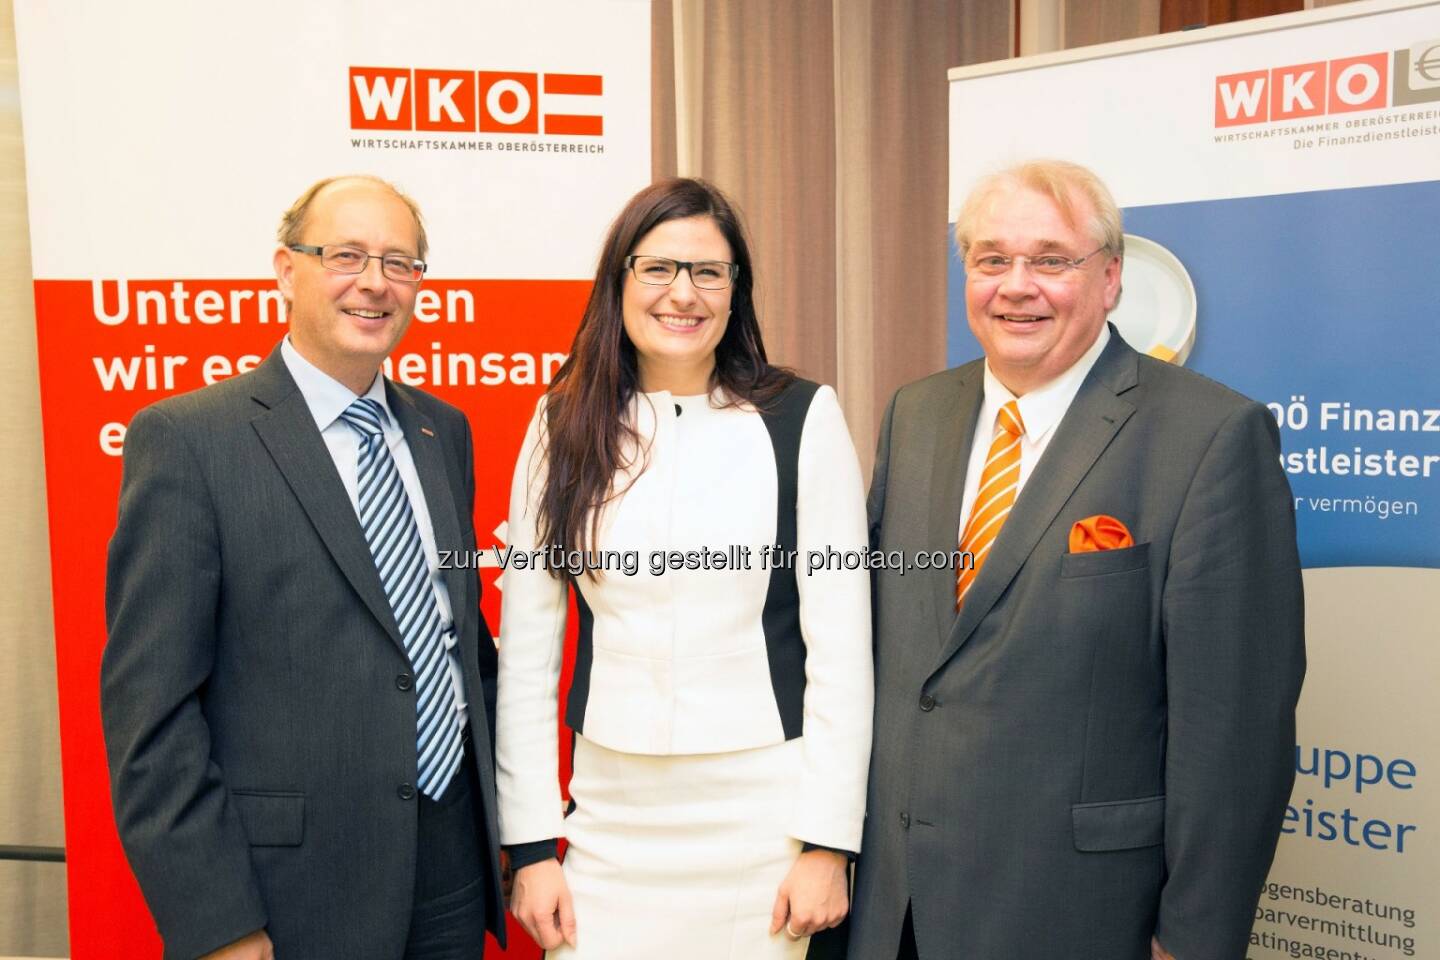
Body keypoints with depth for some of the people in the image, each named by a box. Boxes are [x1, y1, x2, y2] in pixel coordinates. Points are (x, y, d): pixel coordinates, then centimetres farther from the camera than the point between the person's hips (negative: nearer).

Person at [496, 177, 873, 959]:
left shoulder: (801, 418, -6)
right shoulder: (565, 425, 0)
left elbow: (840, 645, -5)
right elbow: (526, 650, 2)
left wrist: (828, 841, -7)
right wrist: (529, 843, 0)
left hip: (763, 806, -1)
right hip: (611, 806, 2)